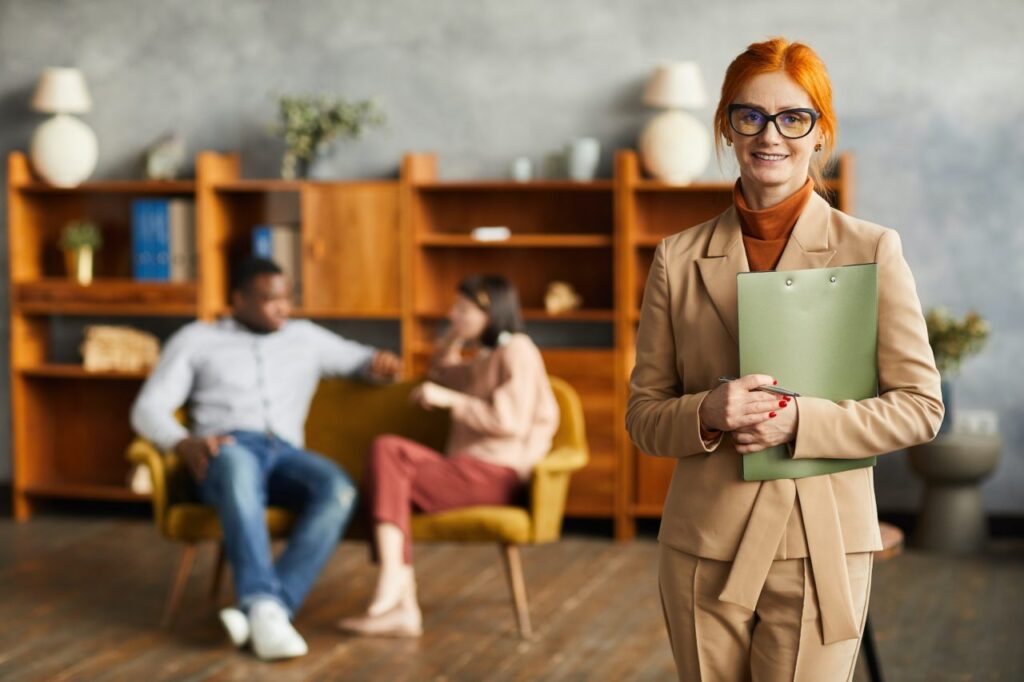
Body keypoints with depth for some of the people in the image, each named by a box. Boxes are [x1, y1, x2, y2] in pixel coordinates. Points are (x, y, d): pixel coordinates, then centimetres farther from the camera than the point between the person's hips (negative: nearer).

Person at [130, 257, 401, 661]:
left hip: (284, 453, 3)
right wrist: (184, 443, -16)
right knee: (239, 465, -42)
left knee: (339, 489, -33)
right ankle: (265, 606, -51)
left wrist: (383, 362, 3)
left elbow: (365, 362, 30)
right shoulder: (195, 339, 16)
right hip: (226, 450, -3)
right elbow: (147, 410, 7)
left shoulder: (305, 337, 26)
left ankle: (267, 609, -42)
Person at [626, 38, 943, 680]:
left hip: (822, 550, -2)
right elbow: (643, 414, 7)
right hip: (704, 549, 2)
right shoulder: (679, 259, 5)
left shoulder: (873, 250, -1)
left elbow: (921, 405, -2)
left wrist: (800, 419, -15)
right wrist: (707, 412, -15)